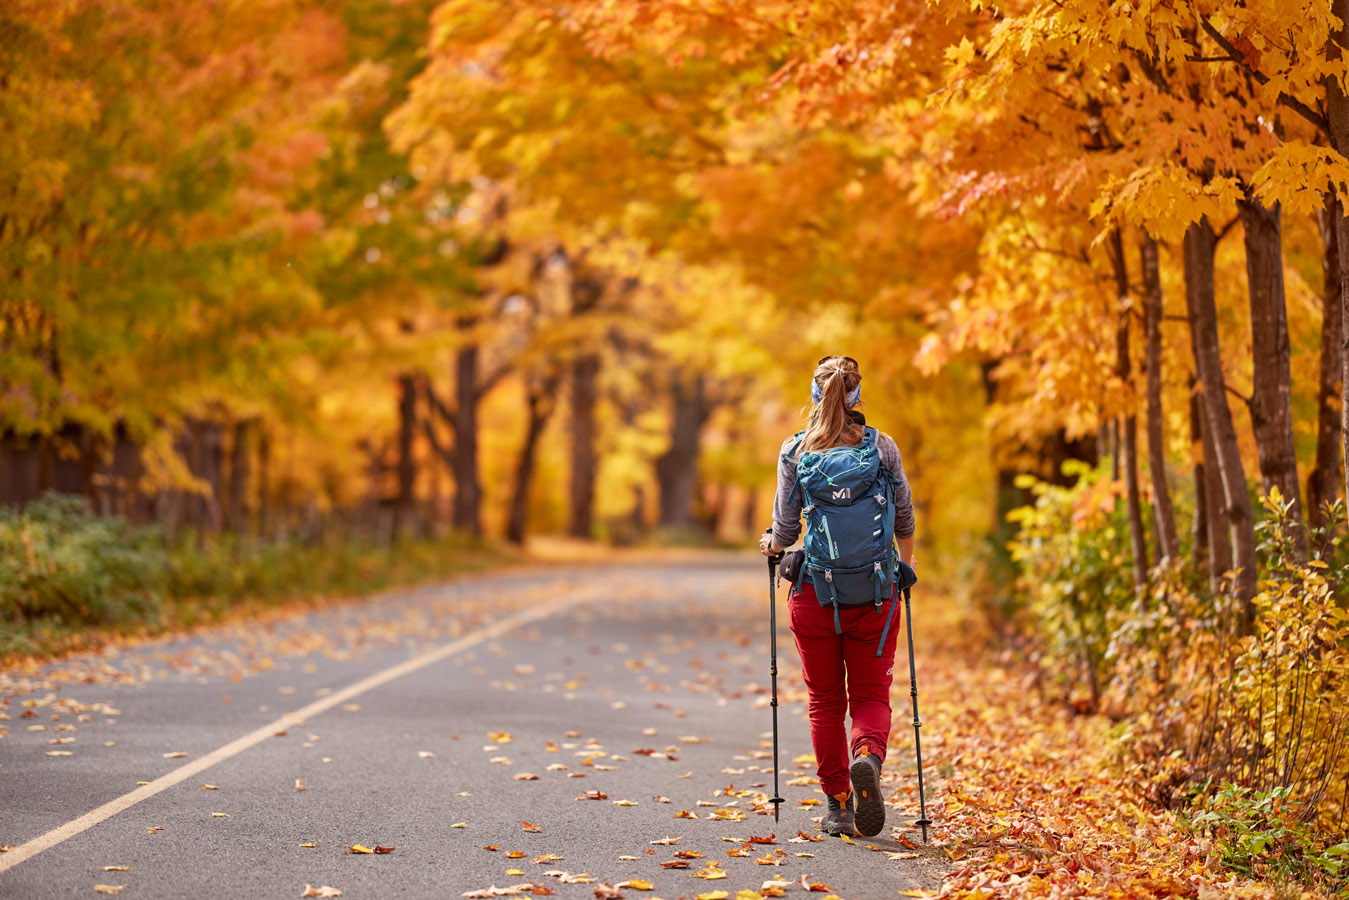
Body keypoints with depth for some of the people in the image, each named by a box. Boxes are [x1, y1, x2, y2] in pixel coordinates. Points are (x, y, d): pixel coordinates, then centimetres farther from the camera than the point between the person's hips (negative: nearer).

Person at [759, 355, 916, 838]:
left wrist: (773, 545, 23)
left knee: (825, 701, 10)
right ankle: (868, 757, -23)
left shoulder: (795, 450, -2)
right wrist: (906, 563, 26)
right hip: (873, 591, 0)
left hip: (814, 589, 0)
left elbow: (785, 528, 0)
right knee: (871, 694, 8)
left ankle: (839, 806, 10)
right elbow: (904, 518, 7)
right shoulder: (882, 446, 0)